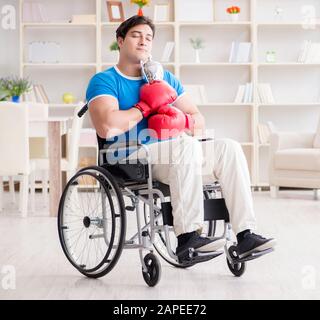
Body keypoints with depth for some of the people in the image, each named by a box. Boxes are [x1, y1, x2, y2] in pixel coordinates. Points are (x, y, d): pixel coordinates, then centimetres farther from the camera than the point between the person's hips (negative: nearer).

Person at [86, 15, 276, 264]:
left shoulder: (165, 78, 22)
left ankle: (245, 235, -21)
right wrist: (146, 106, -7)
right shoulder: (104, 81, 2)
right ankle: (187, 238, -37)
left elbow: (199, 120, 19)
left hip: (174, 153, 7)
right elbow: (107, 127, -19)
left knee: (229, 148, -15)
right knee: (188, 146, -33)